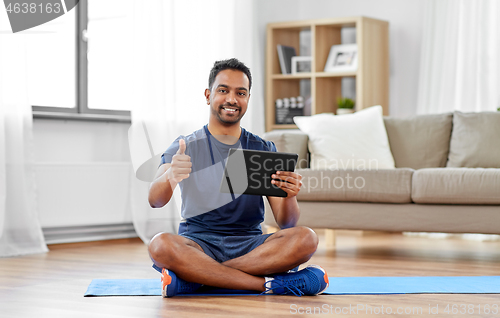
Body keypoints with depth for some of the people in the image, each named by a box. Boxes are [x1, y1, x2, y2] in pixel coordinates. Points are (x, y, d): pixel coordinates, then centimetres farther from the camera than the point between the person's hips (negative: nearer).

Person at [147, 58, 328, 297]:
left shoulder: (264, 150, 10)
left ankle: (196, 278, -26)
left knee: (306, 239, -27)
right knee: (160, 245, -35)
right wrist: (170, 177, -38)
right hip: (199, 244, -2)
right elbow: (155, 201, -14)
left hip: (250, 246, 2)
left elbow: (285, 224, 2)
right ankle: (269, 283, -29)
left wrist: (289, 197, -22)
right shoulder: (185, 148, 4)